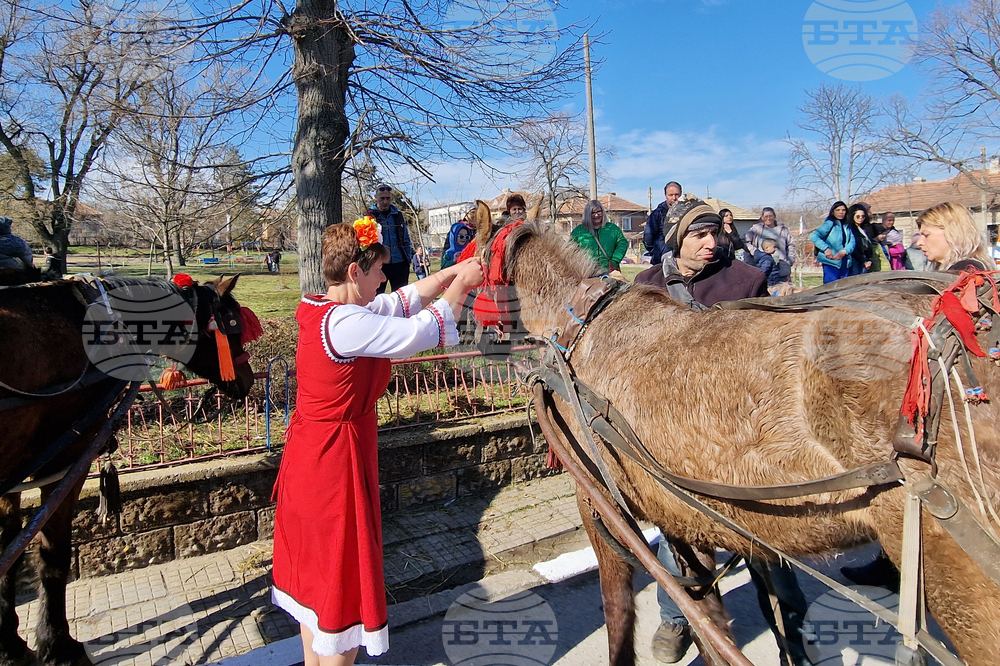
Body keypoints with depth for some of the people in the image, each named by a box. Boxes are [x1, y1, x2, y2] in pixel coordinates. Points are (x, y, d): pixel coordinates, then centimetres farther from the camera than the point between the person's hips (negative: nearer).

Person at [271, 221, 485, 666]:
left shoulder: (315, 309, 3)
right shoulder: (346, 323, -26)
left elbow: (400, 303, 8)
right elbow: (422, 330, -20)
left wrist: (451, 273, 5)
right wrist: (461, 283, -7)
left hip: (308, 456, 10)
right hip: (336, 461, -10)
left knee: (314, 572, 24)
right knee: (342, 583, 7)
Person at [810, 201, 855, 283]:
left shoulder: (847, 226, 15)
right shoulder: (830, 223, -2)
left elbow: (852, 241, 4)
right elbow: (813, 236, -15)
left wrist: (844, 251, -16)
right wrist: (826, 248, -25)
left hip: (845, 263, 6)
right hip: (831, 262, -6)